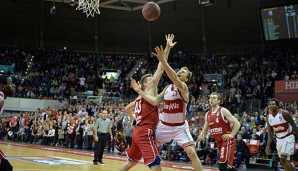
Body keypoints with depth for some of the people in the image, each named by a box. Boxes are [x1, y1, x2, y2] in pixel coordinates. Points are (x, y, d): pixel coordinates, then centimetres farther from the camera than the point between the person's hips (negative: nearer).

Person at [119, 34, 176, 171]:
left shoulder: (141, 97, 20)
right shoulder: (150, 90, -2)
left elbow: (127, 109, 32)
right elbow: (160, 69, -10)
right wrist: (167, 48, -12)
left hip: (138, 131, 10)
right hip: (145, 132, -10)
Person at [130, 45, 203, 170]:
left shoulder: (183, 87, -14)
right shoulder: (167, 88, 5)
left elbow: (174, 78, -36)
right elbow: (154, 101, -3)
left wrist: (163, 61, -47)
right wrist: (139, 90, -7)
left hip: (180, 127, -5)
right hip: (164, 125, 6)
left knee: (192, 153, -16)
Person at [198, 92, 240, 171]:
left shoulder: (223, 111, -11)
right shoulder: (207, 114, 8)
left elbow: (237, 123, -14)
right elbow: (205, 129, 18)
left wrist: (231, 135, -22)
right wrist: (202, 135, -2)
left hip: (228, 141, -7)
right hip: (219, 142, 7)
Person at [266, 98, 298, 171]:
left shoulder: (284, 113, -16)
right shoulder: (268, 117, -1)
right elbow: (270, 133, 5)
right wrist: (268, 145, -2)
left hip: (288, 138, -6)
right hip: (279, 139, 6)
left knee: (283, 158, -19)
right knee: (284, 161, 10)